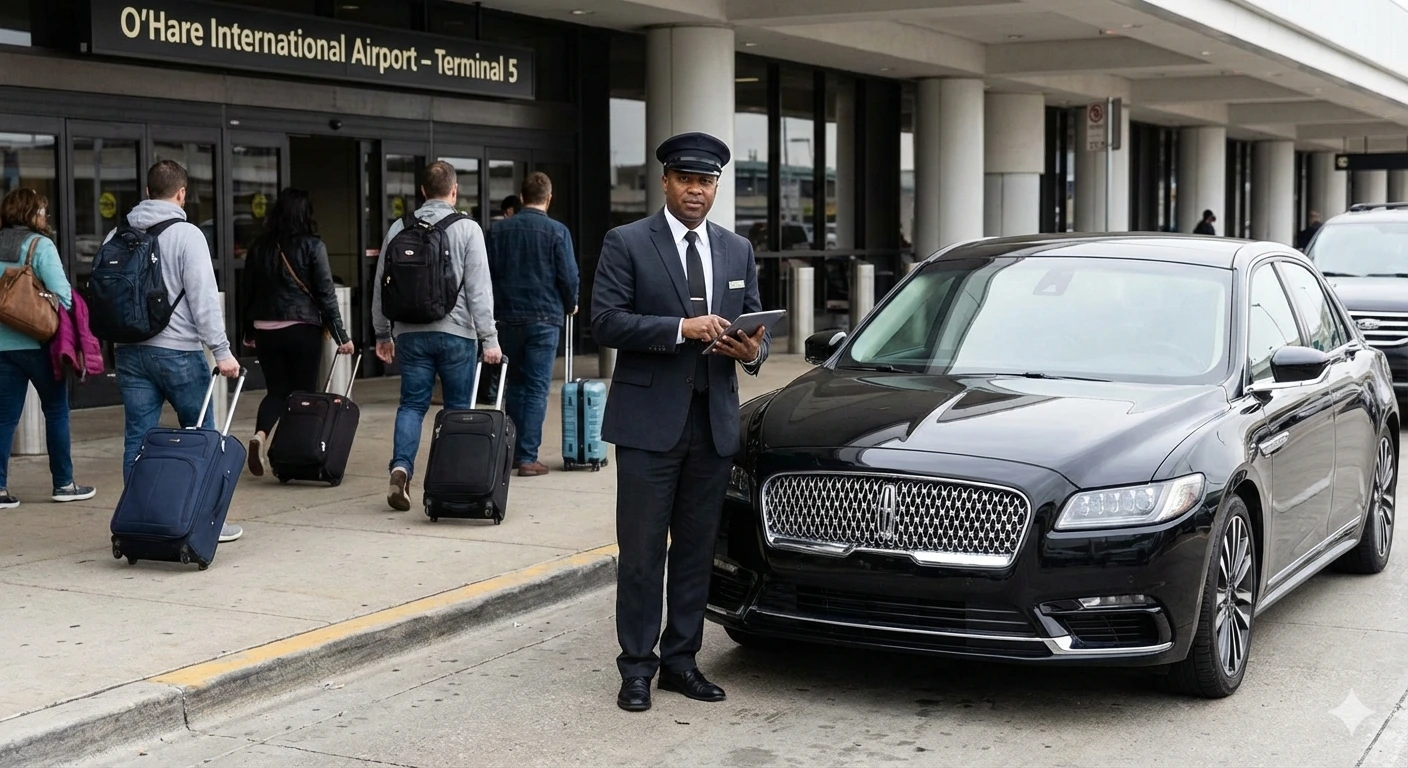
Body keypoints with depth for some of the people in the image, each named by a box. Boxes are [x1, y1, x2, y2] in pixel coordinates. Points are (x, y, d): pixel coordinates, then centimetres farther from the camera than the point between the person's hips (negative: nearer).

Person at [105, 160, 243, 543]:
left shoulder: (117, 236, 9)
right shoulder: (186, 235, -8)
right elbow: (204, 297, -14)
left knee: (138, 437, 7)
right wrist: (221, 351, -14)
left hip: (128, 351, 5)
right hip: (176, 350, -5)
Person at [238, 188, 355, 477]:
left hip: (266, 330, 3)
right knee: (305, 391, 8)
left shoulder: (259, 247, 6)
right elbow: (326, 293, -8)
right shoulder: (312, 246, -6)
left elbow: (247, 291, 11)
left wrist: (247, 331, 23)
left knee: (277, 389, 11)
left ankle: (260, 434, -14)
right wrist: (341, 335, -4)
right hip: (303, 329, -3)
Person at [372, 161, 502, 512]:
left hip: (411, 333, 3)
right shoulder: (467, 229, -5)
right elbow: (479, 288, -9)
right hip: (456, 333, -3)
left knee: (412, 404, 8)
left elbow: (381, 284, 11)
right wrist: (489, 338, -5)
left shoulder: (399, 228, 6)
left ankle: (401, 467, -11)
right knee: (458, 407, 7)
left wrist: (383, 333, 22)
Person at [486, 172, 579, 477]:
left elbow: (488, 273, 5)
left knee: (514, 385, 17)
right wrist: (571, 305, 12)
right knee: (537, 388, 0)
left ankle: (513, 451, 21)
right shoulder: (557, 231, -7)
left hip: (508, 318, 3)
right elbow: (569, 277, -7)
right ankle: (527, 458, -2)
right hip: (544, 318, -3)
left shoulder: (499, 230, 3)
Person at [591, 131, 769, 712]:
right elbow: (605, 320, -12)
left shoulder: (737, 250, 13)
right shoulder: (627, 244, -3)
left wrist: (753, 350, -8)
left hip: (714, 422, 5)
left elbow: (756, 324, 16)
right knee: (641, 551, 0)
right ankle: (636, 667, 9)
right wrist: (681, 328, -21)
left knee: (697, 549, 10)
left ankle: (680, 660, 20)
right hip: (649, 421, -5)